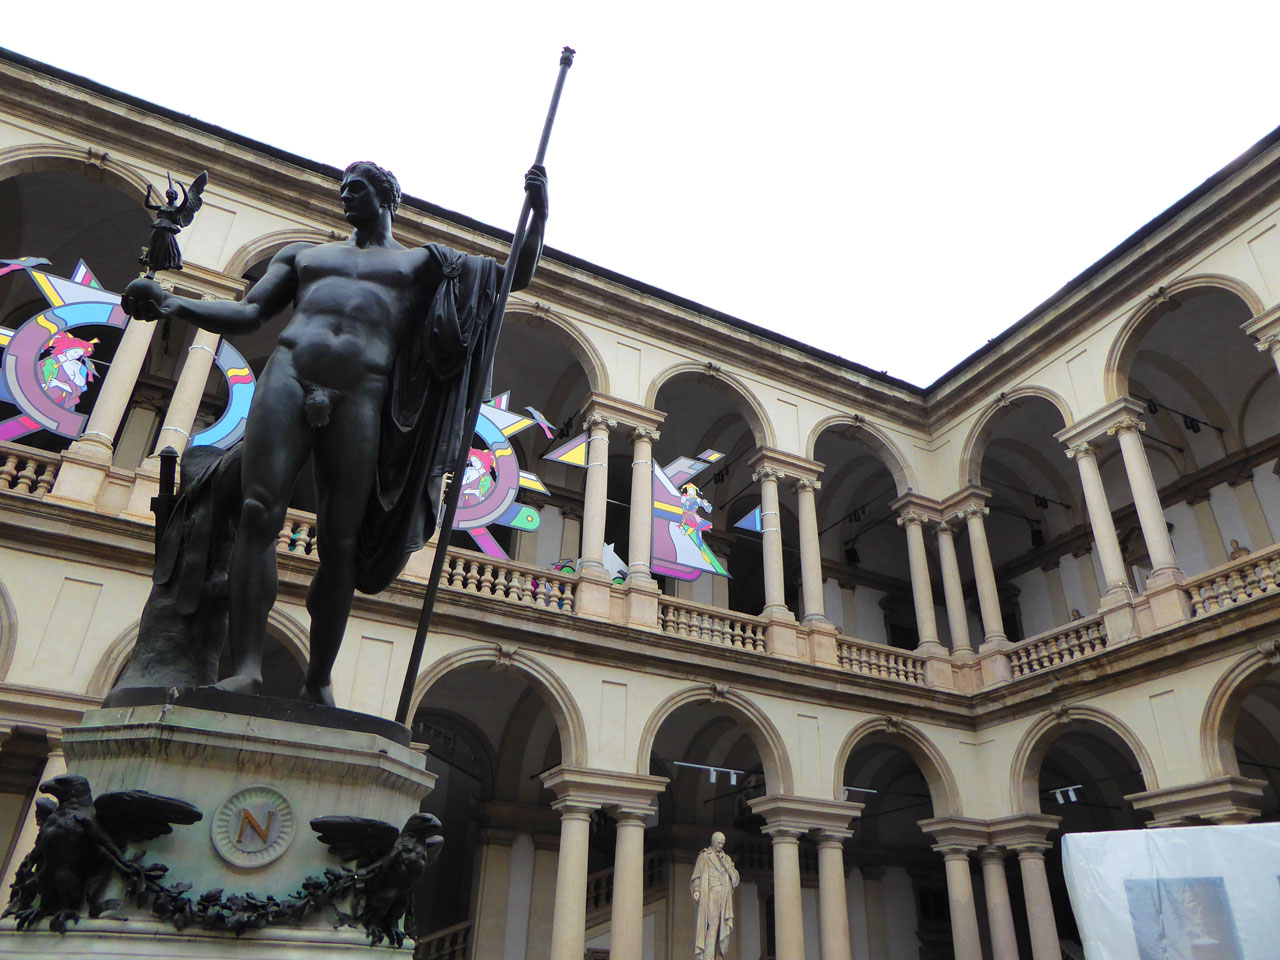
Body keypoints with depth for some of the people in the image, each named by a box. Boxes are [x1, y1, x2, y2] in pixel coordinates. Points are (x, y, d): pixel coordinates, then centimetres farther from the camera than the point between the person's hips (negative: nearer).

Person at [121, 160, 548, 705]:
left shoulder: (424, 262, 24)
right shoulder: (303, 255, 30)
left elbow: (515, 277, 19)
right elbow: (248, 314, 22)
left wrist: (537, 215, 6)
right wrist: (174, 306, 6)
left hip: (360, 394, -2)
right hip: (288, 375, 2)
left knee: (339, 542, -6)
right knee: (259, 513, -17)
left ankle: (319, 681, -1)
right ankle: (247, 666, -20)